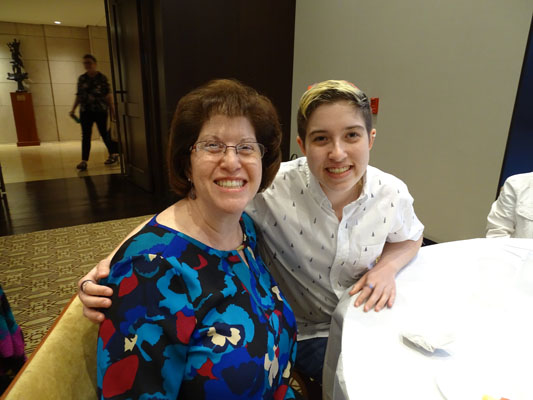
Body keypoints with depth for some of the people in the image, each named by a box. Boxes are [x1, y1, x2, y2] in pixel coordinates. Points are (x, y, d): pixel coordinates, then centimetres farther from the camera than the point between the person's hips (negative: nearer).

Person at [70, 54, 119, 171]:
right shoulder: (81, 79, 10)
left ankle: (114, 154, 25)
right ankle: (84, 161, -4)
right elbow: (78, 95, 13)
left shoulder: (102, 78, 0)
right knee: (85, 136, -2)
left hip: (100, 110, -3)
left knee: (104, 133, 5)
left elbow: (108, 95, -1)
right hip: (85, 111, 3)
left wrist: (112, 111, -6)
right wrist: (73, 109, 9)